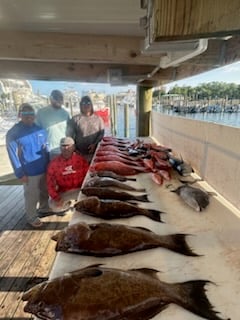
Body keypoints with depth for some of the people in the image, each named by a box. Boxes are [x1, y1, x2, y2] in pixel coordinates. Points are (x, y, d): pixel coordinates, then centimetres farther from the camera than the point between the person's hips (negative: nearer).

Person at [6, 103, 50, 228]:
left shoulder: (40, 128, 3)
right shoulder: (13, 133, -12)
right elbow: (13, 155, -11)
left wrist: (49, 164, 12)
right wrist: (20, 174, -12)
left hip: (45, 168, 5)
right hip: (30, 172, -5)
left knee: (45, 191, 22)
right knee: (32, 196, 9)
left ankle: (44, 208, 46)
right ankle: (32, 218, 29)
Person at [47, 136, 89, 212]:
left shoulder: (81, 160, -5)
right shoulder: (54, 163, -3)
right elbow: (50, 183, -2)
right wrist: (55, 197, -13)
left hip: (79, 191, -1)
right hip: (62, 194, 2)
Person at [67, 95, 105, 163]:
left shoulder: (98, 119, 9)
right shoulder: (75, 119, 5)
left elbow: (101, 134, 4)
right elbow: (70, 136, 5)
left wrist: (95, 144, -11)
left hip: (95, 153, 1)